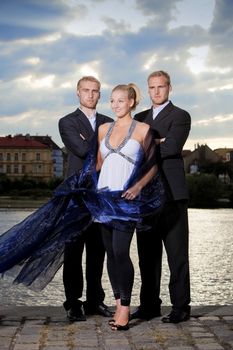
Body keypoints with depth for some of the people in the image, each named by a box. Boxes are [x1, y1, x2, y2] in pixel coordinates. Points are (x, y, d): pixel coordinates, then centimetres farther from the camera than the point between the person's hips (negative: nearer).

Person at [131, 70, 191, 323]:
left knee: (177, 252, -2)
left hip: (170, 193, -5)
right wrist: (154, 143, -10)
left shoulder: (180, 117, 2)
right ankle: (149, 305, 17)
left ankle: (181, 306, 5)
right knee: (147, 253, 9)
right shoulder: (139, 118, 21)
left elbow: (172, 146, -15)